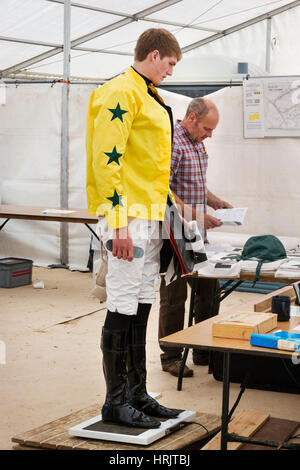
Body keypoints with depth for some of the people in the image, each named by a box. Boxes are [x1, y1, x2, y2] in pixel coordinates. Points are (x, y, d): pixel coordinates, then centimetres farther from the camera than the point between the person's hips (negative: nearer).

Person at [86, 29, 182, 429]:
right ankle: (115, 402, 4)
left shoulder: (149, 98, 20)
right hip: (128, 215, -10)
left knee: (141, 306, 12)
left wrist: (167, 205, 22)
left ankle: (137, 394, 21)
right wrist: (119, 224, -23)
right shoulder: (120, 93, -11)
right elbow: (106, 160, -18)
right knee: (123, 307, -5)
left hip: (149, 217, 10)